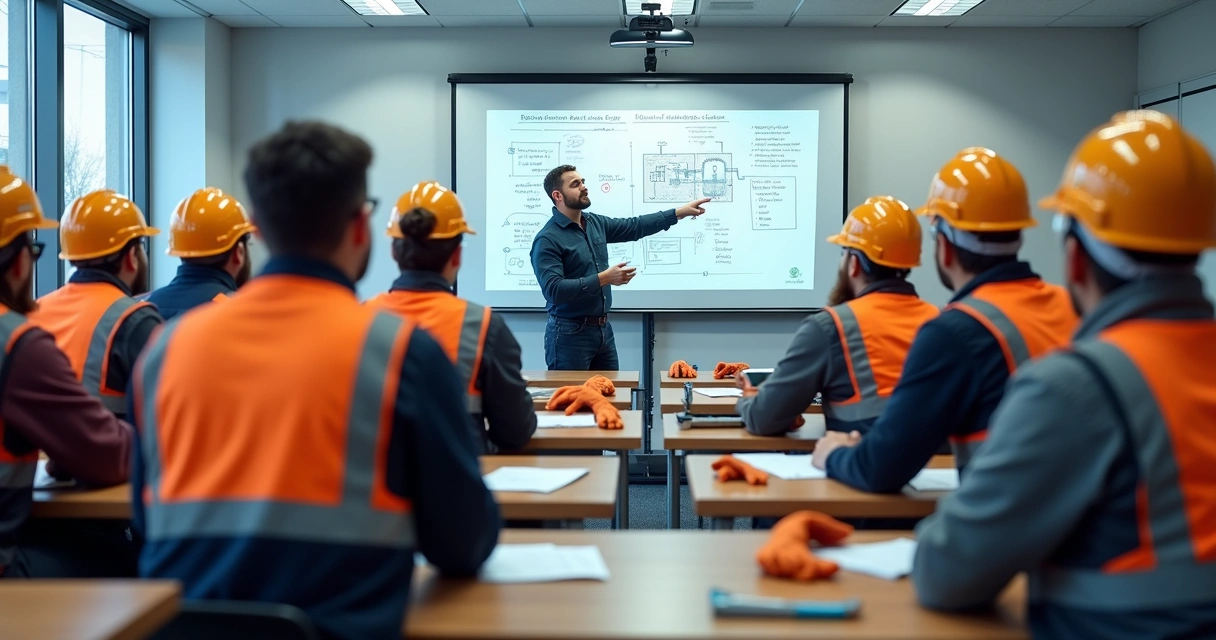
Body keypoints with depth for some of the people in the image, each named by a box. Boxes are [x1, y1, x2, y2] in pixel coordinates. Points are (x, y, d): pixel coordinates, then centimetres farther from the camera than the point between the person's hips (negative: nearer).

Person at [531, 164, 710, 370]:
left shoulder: (595, 223, 8)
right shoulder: (547, 240, -16)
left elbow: (634, 227, 18)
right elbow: (554, 290, -25)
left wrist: (680, 212, 15)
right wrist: (603, 279, -25)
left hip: (603, 329, 8)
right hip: (570, 333, -8)